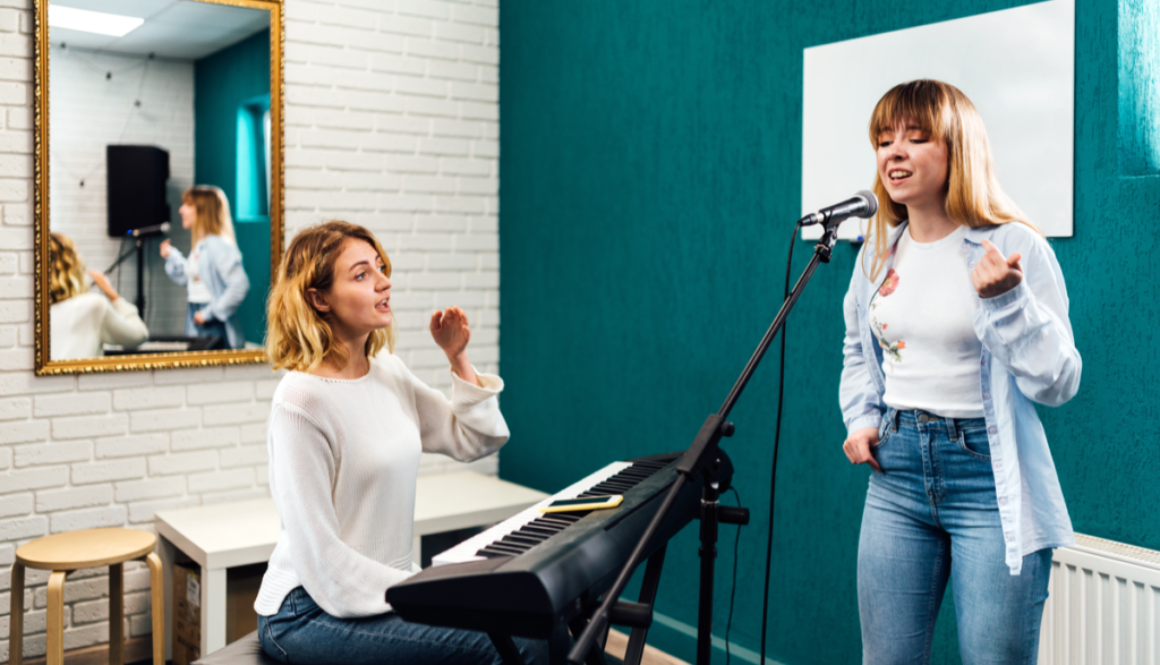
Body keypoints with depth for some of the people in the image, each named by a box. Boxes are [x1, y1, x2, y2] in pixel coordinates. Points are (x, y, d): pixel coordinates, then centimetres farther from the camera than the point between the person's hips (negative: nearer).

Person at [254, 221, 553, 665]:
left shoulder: (389, 374, 7)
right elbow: (319, 556, -18)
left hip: (389, 586, 8)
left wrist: (458, 358, 6)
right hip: (311, 612, -8)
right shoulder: (302, 399, -17)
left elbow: (477, 440, 16)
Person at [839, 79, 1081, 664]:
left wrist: (1004, 299, -24)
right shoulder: (877, 252, 7)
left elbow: (1058, 383, -13)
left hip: (989, 481, -5)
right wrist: (861, 418, 9)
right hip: (896, 472, 5)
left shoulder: (1015, 247, -9)